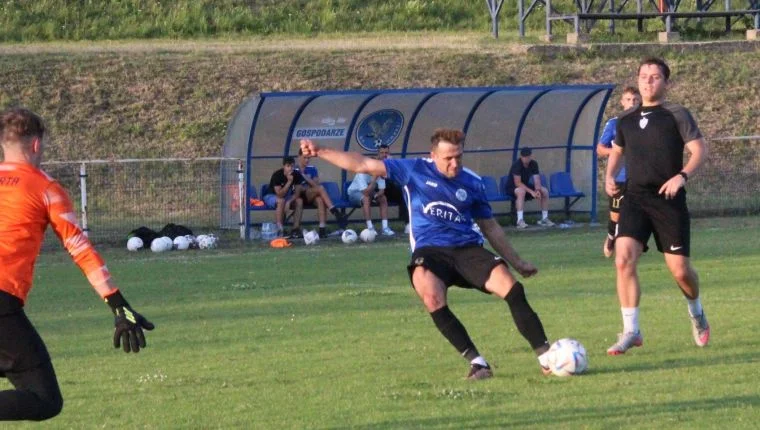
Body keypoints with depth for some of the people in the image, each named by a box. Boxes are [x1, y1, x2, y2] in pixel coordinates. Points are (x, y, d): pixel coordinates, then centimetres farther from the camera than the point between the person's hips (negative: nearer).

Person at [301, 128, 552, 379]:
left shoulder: (472, 183, 12)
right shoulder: (415, 171, 6)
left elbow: (490, 227, 24)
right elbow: (363, 165, 6)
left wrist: (517, 262, 27)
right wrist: (320, 152, 0)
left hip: (468, 249, 2)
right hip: (429, 253, -2)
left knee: (512, 289, -21)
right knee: (432, 298, -34)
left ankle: (545, 357, -15)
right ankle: (476, 362, -28)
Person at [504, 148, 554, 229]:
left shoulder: (534, 164, -5)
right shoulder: (517, 165, -25)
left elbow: (537, 180, -9)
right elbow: (517, 183, -30)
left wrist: (537, 190, -31)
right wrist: (531, 192, -35)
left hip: (526, 186, 6)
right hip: (512, 188, -6)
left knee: (545, 191, -11)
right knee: (521, 191, -40)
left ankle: (544, 218, -1)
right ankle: (520, 221, -43)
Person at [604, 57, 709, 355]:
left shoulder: (676, 115, -2)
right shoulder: (627, 121, 12)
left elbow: (699, 150, -8)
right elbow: (617, 151, 28)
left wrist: (682, 176, -25)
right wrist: (609, 176, 9)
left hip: (668, 200, -3)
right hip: (635, 199, 3)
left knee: (680, 269, -1)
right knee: (624, 259, -17)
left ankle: (696, 314, 32)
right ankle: (631, 331, -11)